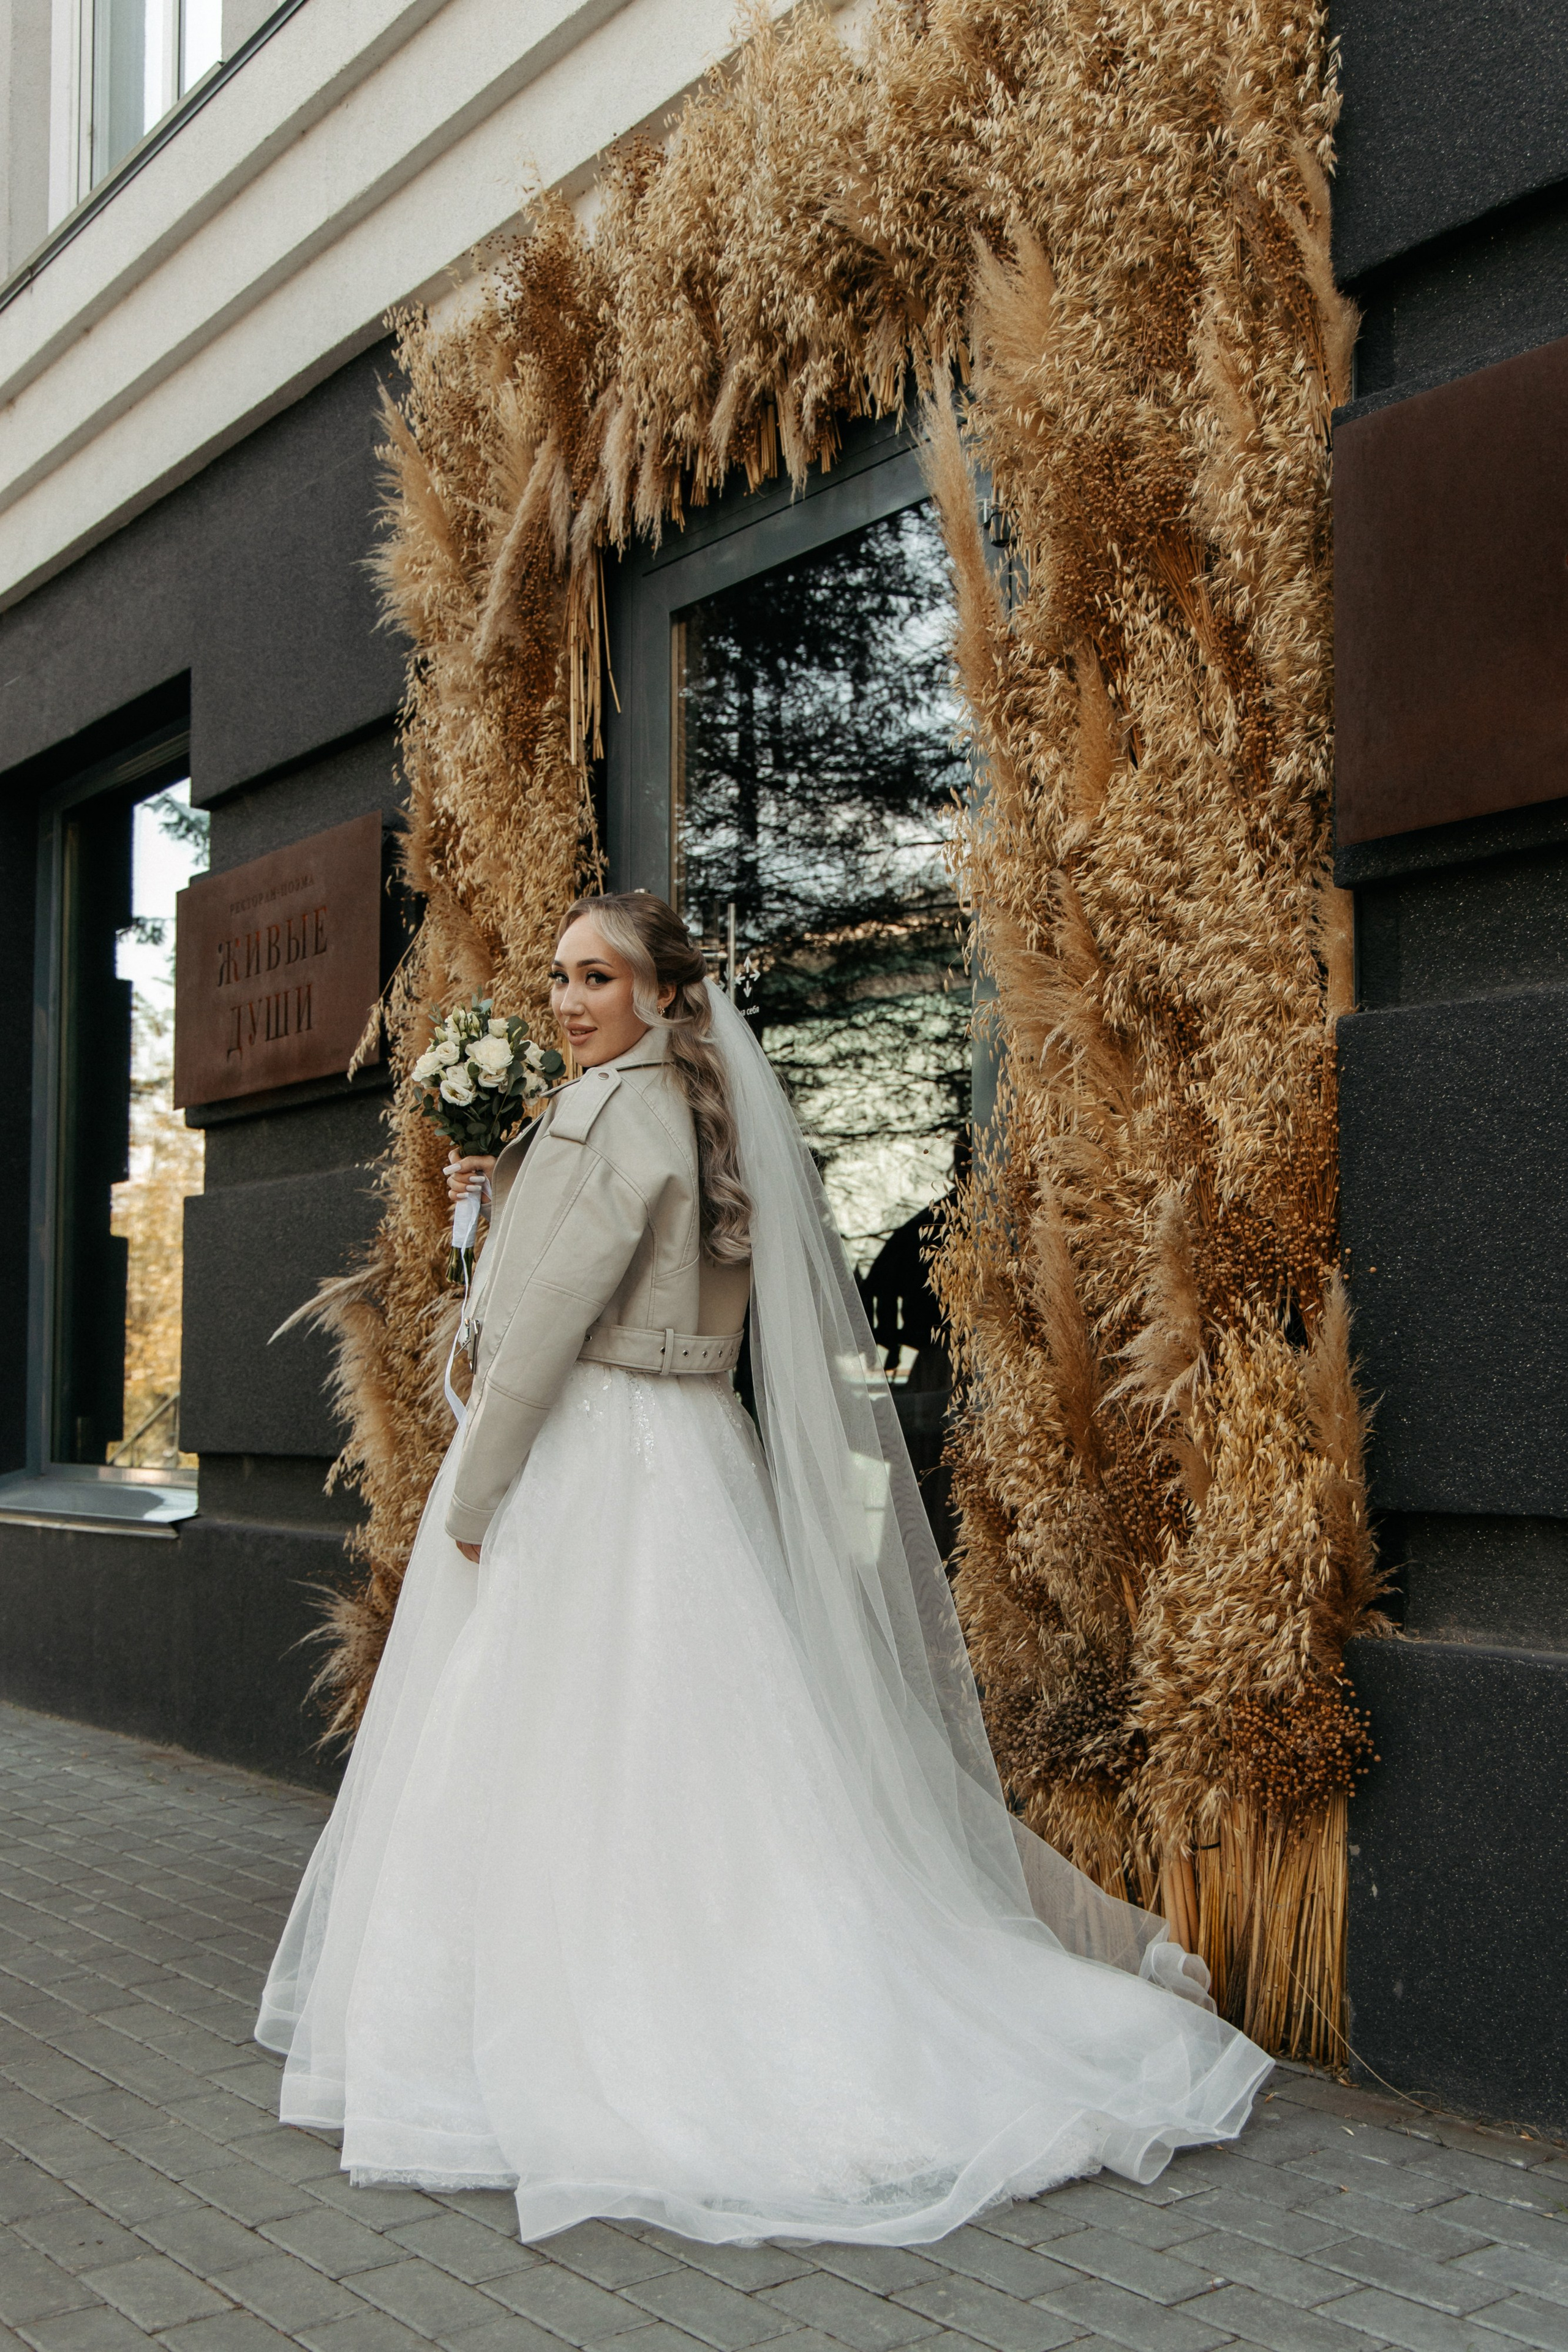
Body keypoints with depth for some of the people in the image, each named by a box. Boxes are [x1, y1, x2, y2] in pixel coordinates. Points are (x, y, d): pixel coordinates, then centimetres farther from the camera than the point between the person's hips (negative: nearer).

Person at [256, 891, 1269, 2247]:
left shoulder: (618, 1107, -13)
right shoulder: (702, 1113, 14)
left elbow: (550, 1315, -18)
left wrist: (476, 1486, -12)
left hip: (597, 1463, -9)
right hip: (683, 1453, 9)